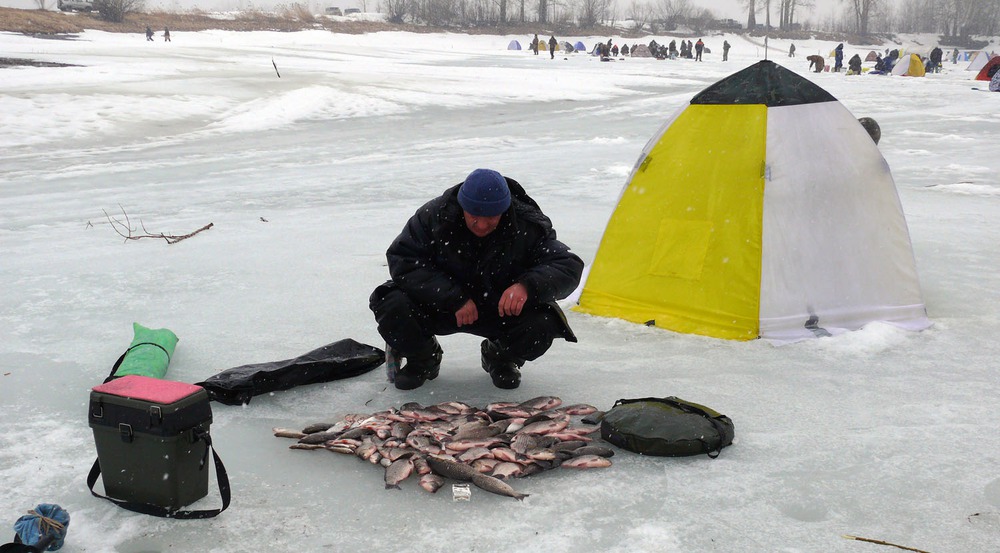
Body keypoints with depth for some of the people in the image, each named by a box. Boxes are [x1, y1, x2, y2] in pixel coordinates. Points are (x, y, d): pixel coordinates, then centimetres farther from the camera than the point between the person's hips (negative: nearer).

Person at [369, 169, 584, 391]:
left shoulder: (528, 225, -18)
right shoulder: (435, 215, -19)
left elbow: (569, 266, -21)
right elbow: (402, 260, -20)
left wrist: (527, 285, -42)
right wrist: (454, 298, -28)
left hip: (502, 310, 0)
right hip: (441, 307, 0)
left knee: (543, 324, -30)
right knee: (390, 304, -27)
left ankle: (501, 358, 10)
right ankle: (423, 358, 9)